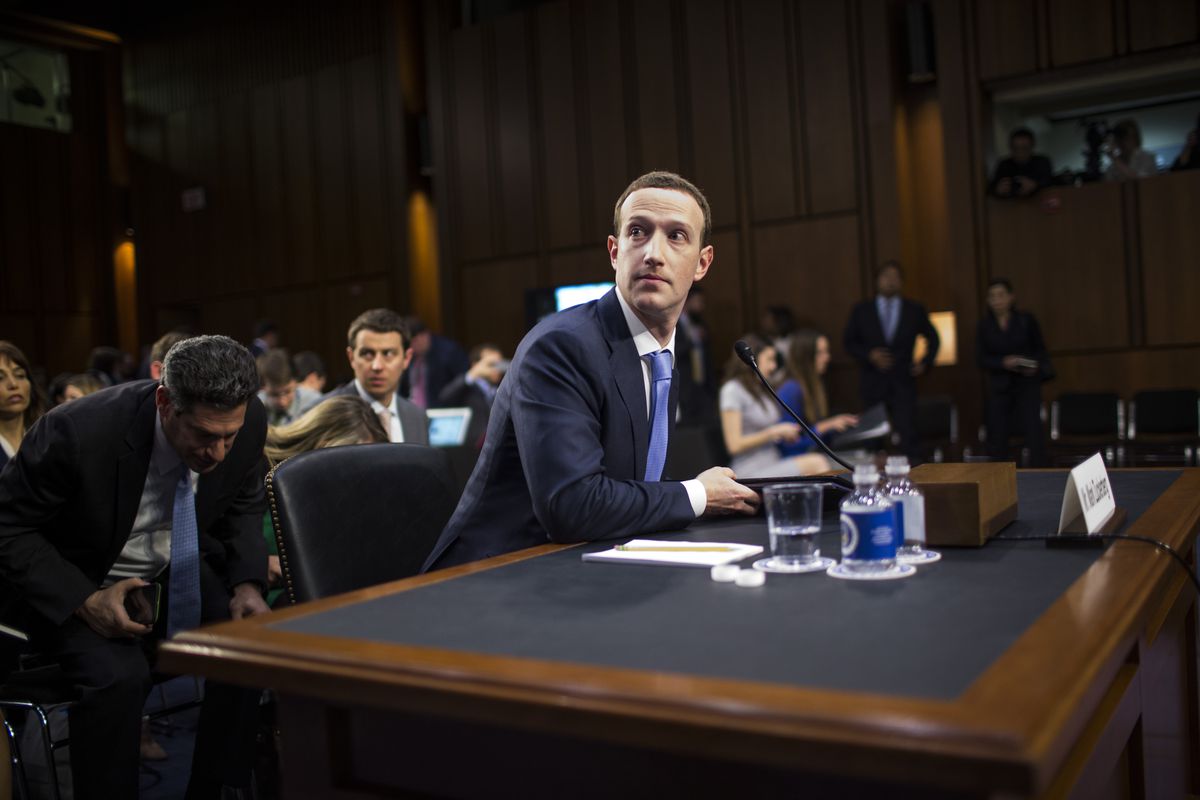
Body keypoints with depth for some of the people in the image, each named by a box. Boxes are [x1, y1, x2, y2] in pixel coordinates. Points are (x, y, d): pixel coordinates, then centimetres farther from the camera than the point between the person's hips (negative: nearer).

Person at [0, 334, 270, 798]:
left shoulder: (249, 421, -17)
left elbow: (243, 505, 3)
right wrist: (85, 601, -28)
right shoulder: (77, 431, -30)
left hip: (174, 574, 4)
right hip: (68, 583, -4)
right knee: (118, 673, -30)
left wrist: (247, 585, -13)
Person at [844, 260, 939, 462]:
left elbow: (933, 338, 21)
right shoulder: (861, 311, 6)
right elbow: (850, 343, 7)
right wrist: (869, 355, -10)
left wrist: (926, 363, 7)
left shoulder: (915, 310, 8)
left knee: (908, 436, -11)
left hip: (903, 383, 0)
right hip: (873, 383, 1)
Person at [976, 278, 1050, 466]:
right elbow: (981, 358, 0)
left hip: (1026, 384, -1)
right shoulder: (985, 324, 4)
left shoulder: (1026, 320, 3)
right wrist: (1003, 362, -17)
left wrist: (1036, 366, -13)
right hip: (998, 387, 1)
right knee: (997, 436, 2)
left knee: (1034, 432, -11)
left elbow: (1040, 350, 8)